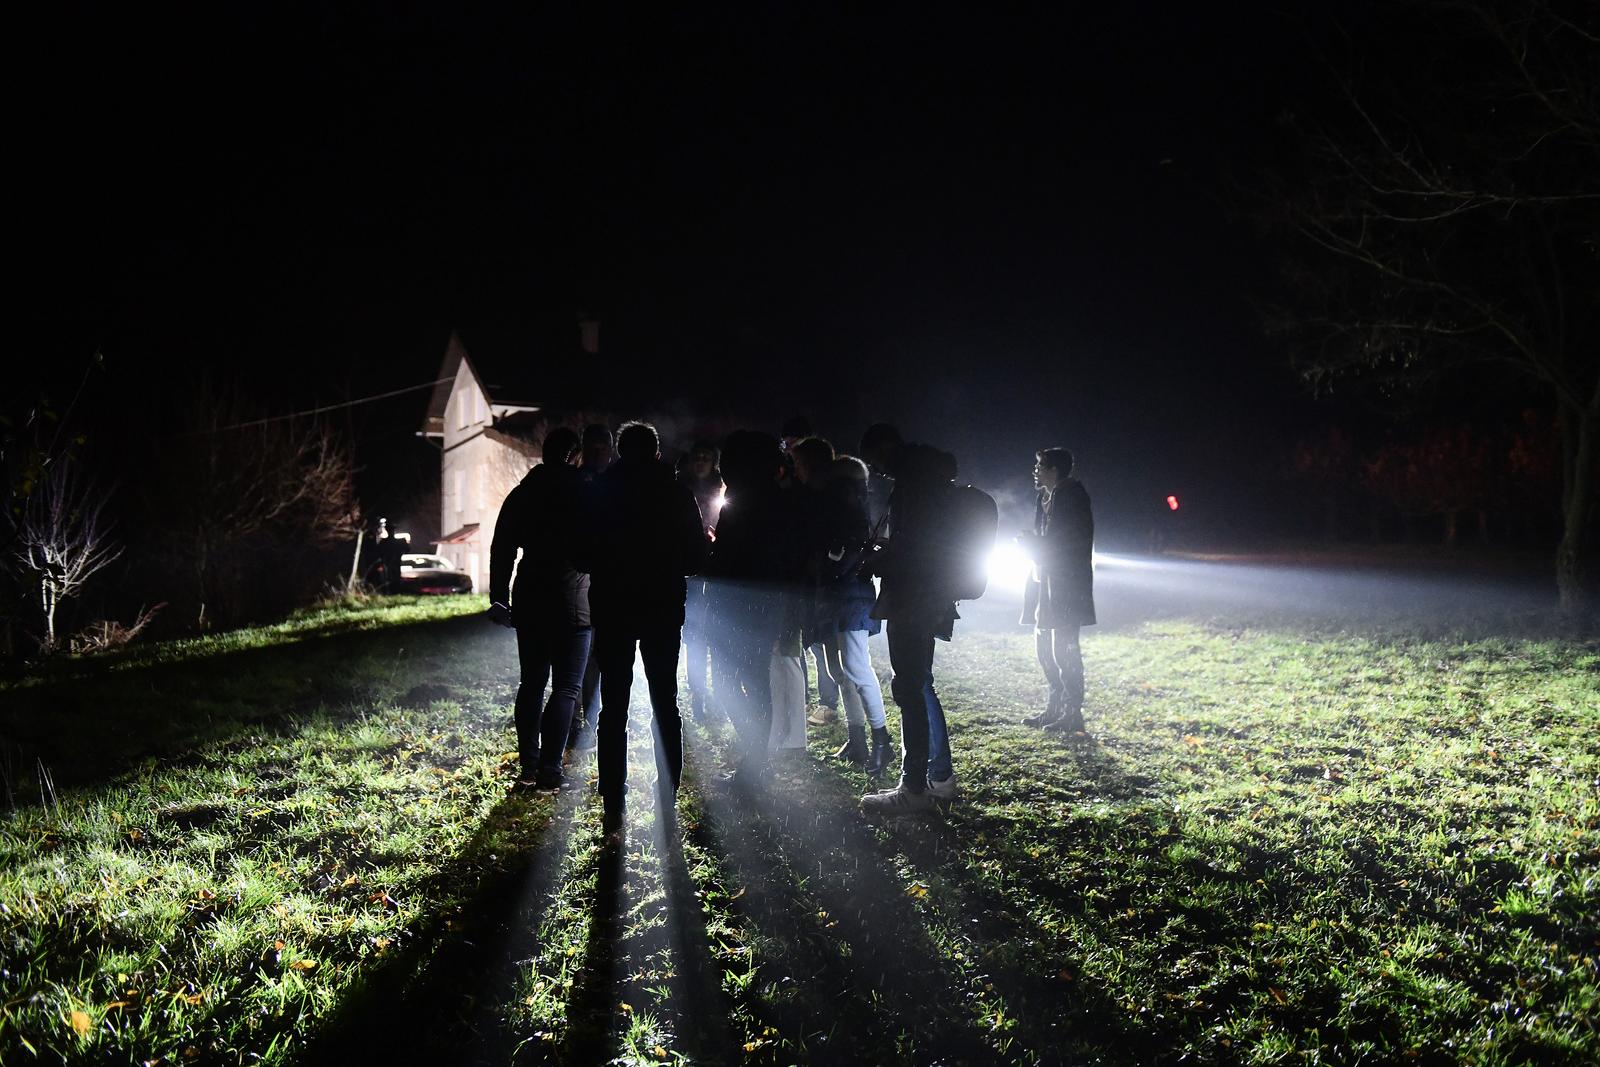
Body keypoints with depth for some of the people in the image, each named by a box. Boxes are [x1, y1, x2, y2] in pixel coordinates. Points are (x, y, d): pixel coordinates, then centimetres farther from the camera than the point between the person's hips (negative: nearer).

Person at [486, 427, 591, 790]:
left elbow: (502, 549, 8)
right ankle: (549, 769, -6)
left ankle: (528, 765, 18)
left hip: (529, 603, 5)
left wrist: (499, 598, 14)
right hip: (572, 603, -5)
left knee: (532, 682, 14)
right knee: (566, 687, 0)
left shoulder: (522, 493, 7)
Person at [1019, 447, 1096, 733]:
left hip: (1067, 584, -10)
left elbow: (1069, 542, -17)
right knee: (1044, 644, 12)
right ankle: (1055, 707, 20)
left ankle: (1073, 713, -4)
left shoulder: (1072, 496, -12)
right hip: (1047, 581, 10)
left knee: (1064, 649, -9)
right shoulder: (1046, 497, 15)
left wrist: (1035, 545, -11)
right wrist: (1032, 543, 5)